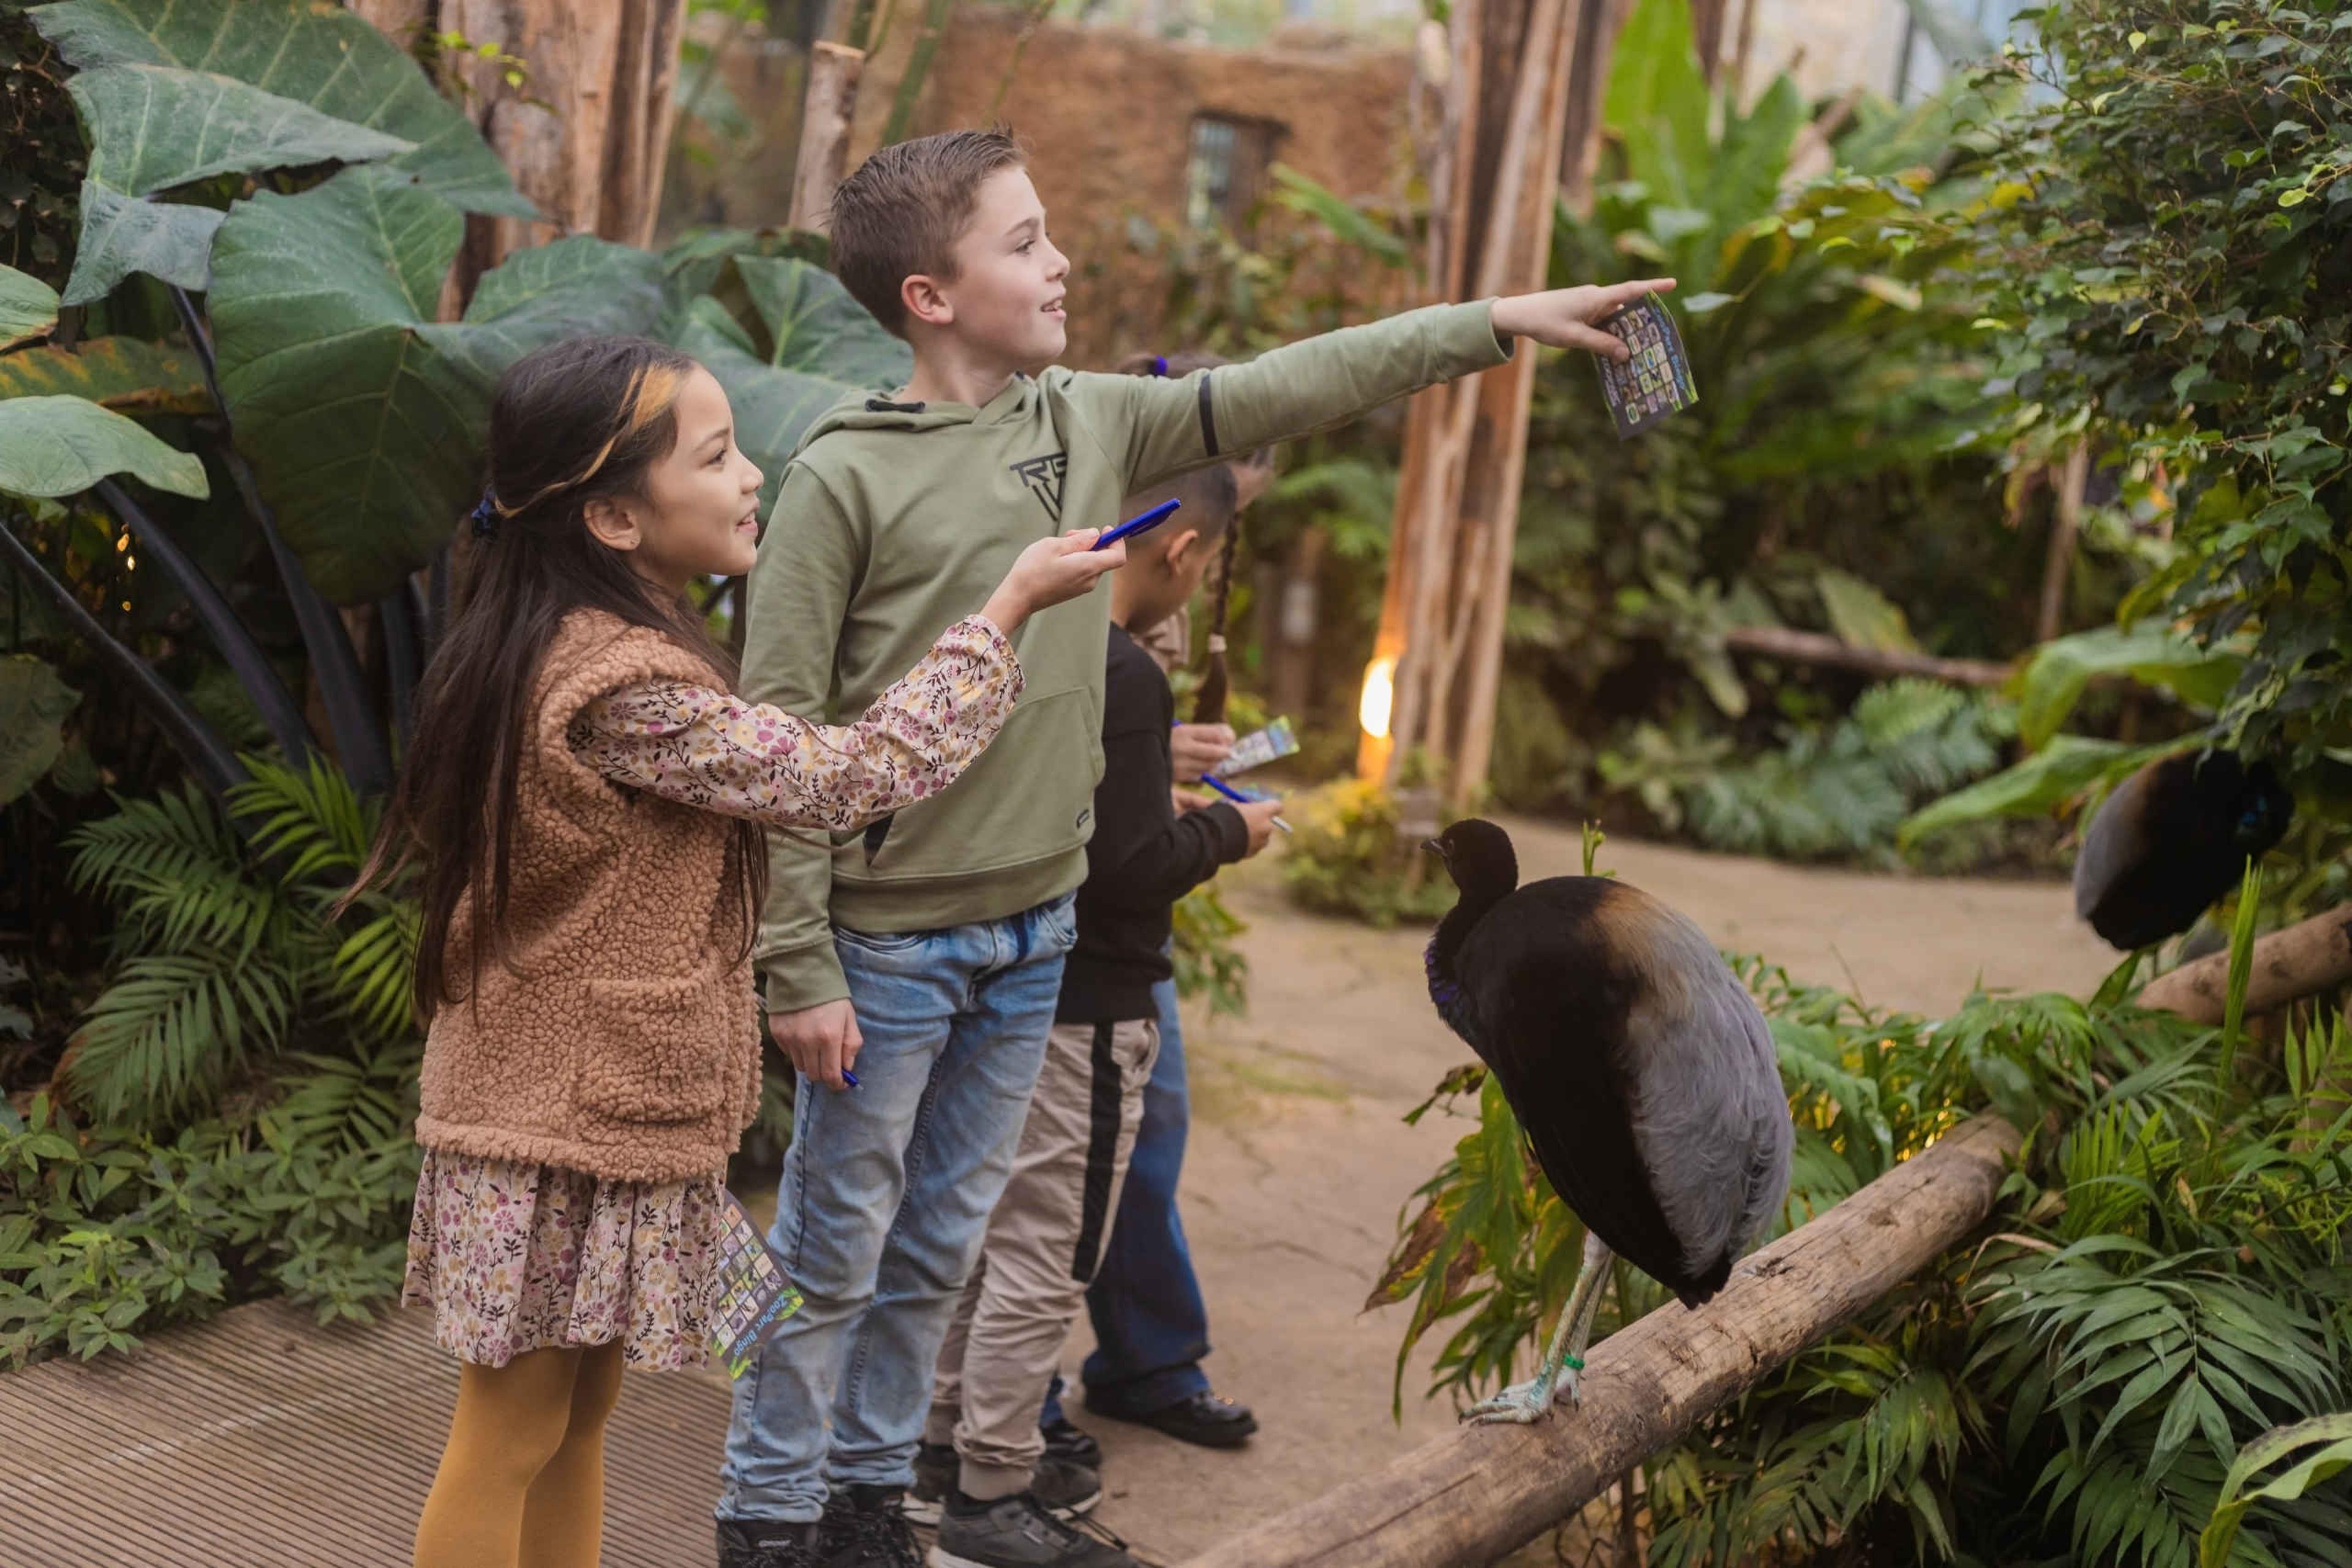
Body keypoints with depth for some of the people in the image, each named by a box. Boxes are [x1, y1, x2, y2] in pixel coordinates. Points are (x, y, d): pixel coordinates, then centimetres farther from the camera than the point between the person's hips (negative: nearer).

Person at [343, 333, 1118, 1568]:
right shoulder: (627, 689, -23)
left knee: (577, 1420, 17)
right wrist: (1007, 608, -10)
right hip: (574, 1130, -10)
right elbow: (846, 777, -17)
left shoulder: (581, 645, 9)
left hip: (582, 1105, 10)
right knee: (510, 1445, 1)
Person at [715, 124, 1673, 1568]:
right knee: (833, 1256, 6)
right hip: (888, 944, -5)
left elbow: (1286, 389, 6)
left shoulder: (1094, 421, 4)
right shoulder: (844, 476, -13)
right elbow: (778, 735, -12)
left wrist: (1501, 322, 1)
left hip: (1035, 935, 6)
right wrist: (800, 970, -14)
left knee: (940, 1248, 16)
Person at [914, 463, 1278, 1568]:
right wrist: (1227, 832, -5)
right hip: (1086, 1009, -9)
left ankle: (949, 1437, 33)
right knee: (1043, 1256, 2)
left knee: (984, 1227, 20)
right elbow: (1132, 868, -22)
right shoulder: (1123, 677, -22)